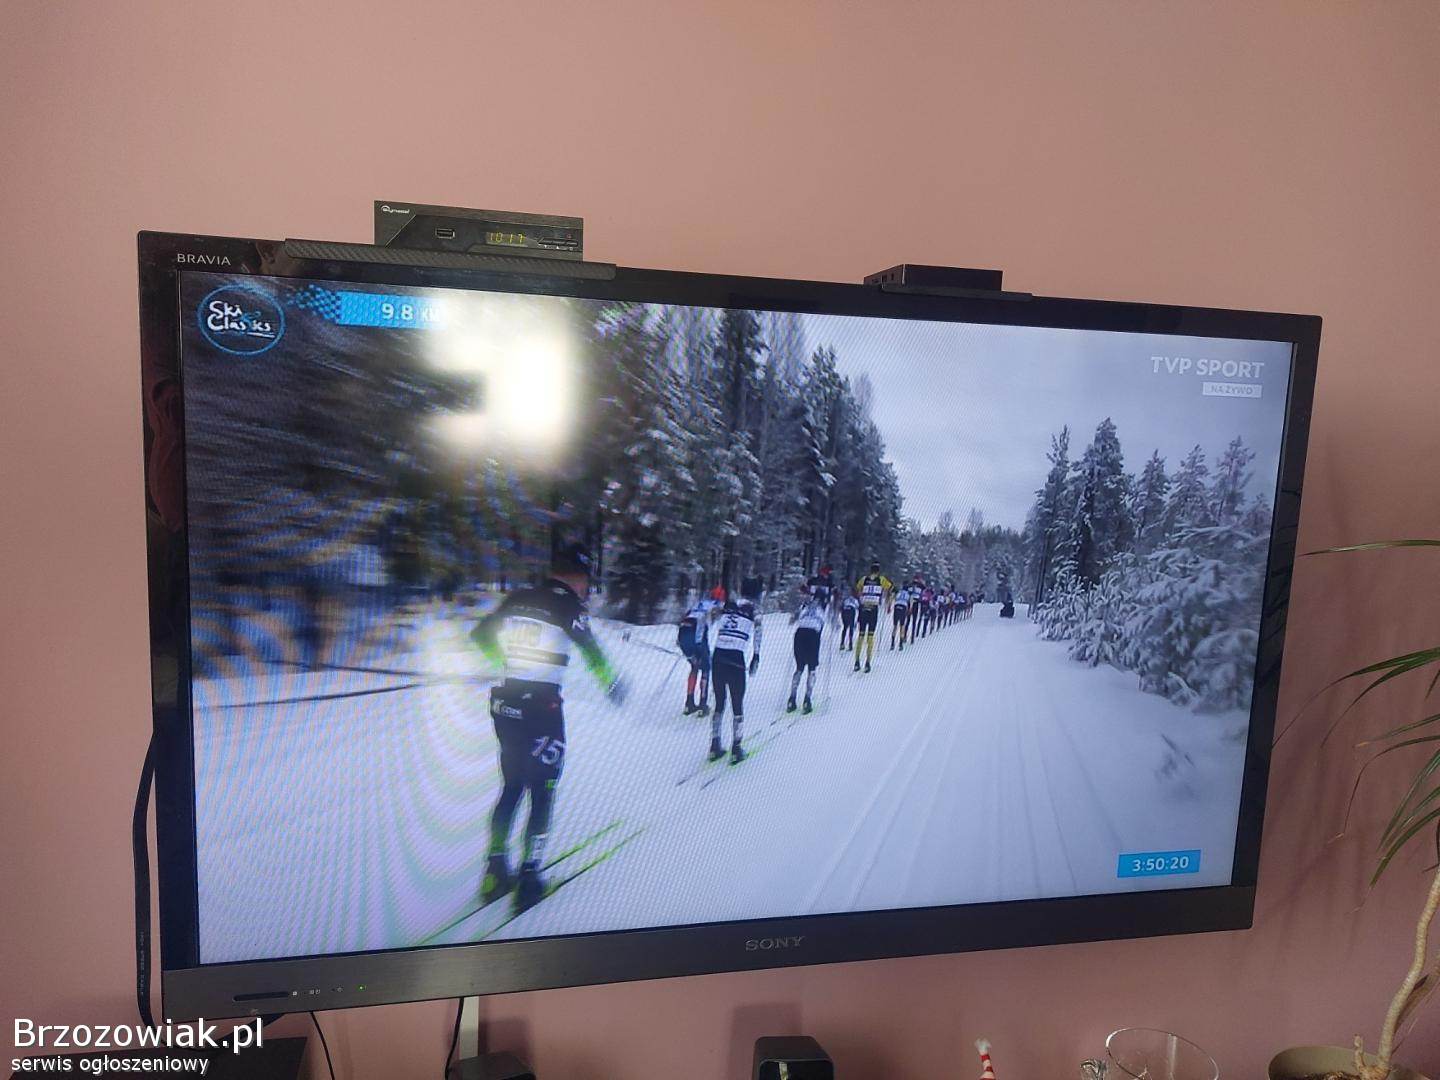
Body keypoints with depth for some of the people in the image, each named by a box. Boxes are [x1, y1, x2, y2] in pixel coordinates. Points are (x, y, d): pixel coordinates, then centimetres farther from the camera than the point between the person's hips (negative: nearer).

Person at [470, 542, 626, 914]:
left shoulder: (518, 599, 7)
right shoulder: (569, 605, -10)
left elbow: (481, 634, 14)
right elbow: (592, 653, -12)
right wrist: (612, 686, 5)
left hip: (504, 704, 6)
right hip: (542, 708, -6)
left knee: (511, 786, 19)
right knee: (542, 792, 7)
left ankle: (495, 871, 21)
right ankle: (529, 878, 9)